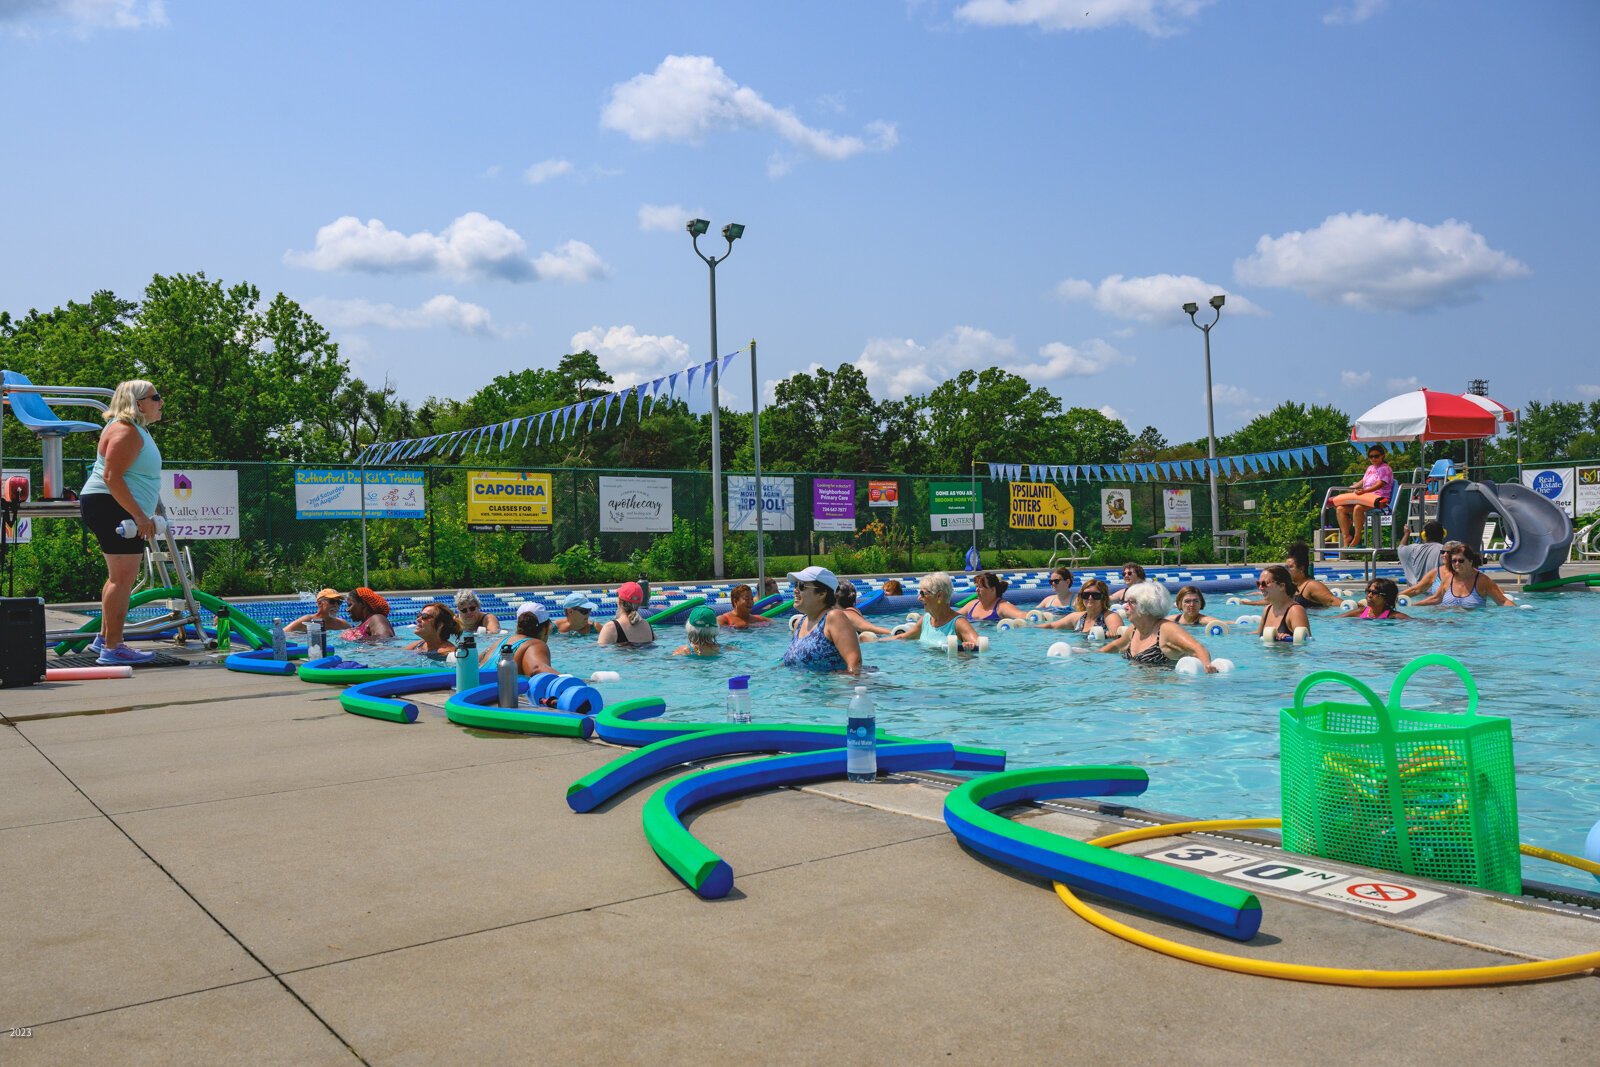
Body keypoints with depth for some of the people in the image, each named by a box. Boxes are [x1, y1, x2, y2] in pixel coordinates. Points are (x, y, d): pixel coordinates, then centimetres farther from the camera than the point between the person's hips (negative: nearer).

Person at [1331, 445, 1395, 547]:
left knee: (1358, 508, -38)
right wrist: (1349, 488, 23)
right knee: (1340, 509, -9)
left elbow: (1379, 485, -17)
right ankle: (1346, 539, -13)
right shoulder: (1370, 468, 25)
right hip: (1365, 498, 9)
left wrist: (1364, 491, -30)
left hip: (1378, 499, -9)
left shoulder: (1385, 469, -2)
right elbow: (1363, 482, 34)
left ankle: (1356, 540, -29)